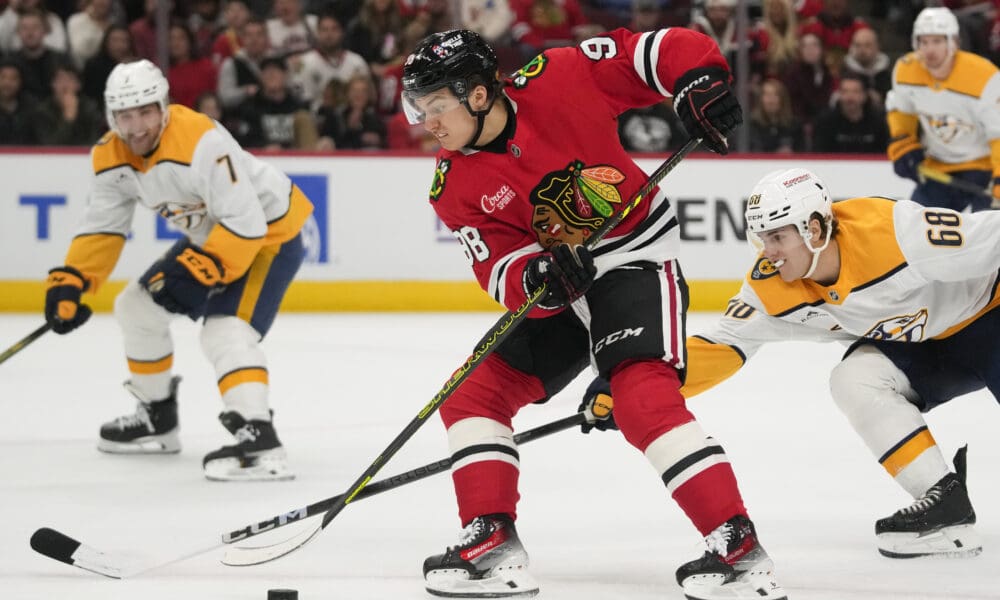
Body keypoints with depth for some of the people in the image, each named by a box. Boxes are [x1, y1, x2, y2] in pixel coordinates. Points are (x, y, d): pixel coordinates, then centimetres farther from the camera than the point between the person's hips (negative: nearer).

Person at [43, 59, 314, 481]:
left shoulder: (200, 142, -34)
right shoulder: (111, 156, -8)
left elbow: (246, 223, -34)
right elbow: (102, 226, 2)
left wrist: (198, 271, -34)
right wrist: (70, 281, -8)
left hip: (269, 231, -9)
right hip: (210, 236, 9)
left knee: (226, 329, -27)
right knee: (138, 306, 13)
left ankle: (258, 440, -38)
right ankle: (157, 418, 29)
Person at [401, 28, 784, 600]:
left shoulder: (558, 81, -18)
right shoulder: (456, 187, -5)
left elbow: (657, 50, -12)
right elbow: (499, 268, -12)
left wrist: (700, 82, -30)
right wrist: (534, 278, -34)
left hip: (636, 259, -7)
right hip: (556, 292, 7)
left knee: (644, 396, -25)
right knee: (473, 395, 1)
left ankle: (740, 549, -28)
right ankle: (493, 545, 5)